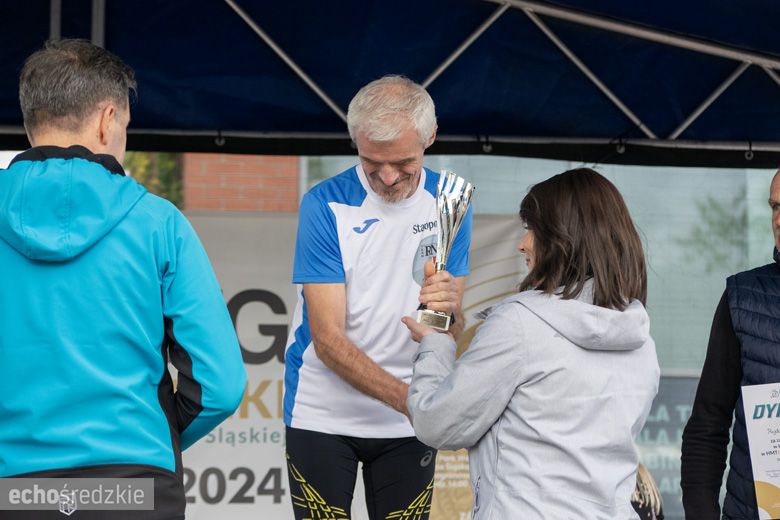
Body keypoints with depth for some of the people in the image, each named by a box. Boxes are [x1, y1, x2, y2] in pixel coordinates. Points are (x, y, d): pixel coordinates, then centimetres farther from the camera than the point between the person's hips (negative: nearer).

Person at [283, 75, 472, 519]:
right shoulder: (326, 204, -12)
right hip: (324, 415, -3)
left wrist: (448, 309, -26)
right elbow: (328, 339, -17)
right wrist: (406, 397, -29)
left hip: (408, 425, 3)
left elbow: (452, 333, -2)